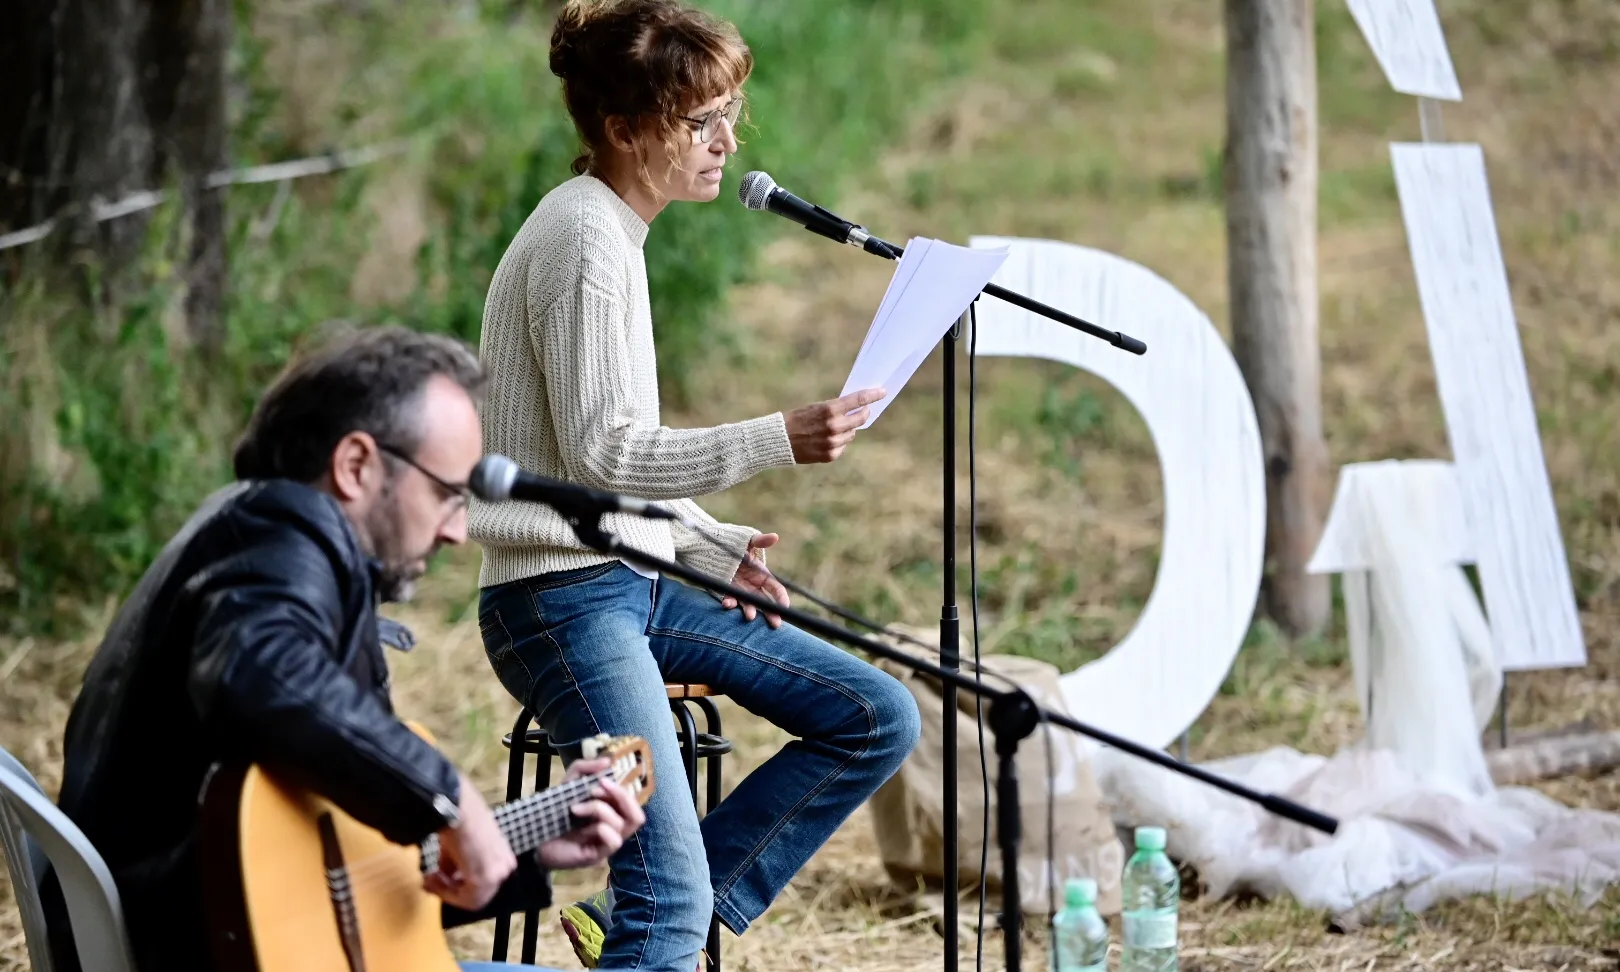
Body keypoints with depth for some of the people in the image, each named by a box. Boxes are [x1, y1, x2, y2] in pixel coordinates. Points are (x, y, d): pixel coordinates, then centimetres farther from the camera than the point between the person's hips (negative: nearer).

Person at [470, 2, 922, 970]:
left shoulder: (608, 232, 15)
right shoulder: (585, 239, -15)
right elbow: (603, 454, -20)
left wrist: (719, 550, 10)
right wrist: (778, 440, -26)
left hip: (637, 581, 10)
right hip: (564, 598, -10)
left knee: (878, 719, 5)